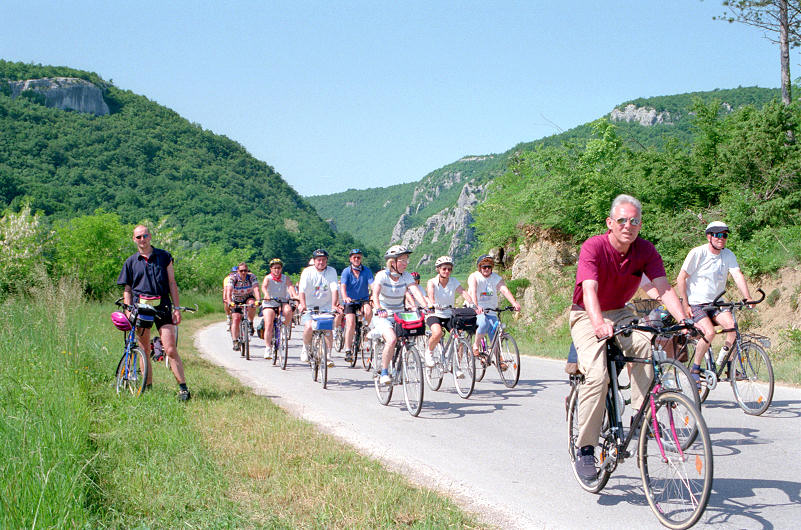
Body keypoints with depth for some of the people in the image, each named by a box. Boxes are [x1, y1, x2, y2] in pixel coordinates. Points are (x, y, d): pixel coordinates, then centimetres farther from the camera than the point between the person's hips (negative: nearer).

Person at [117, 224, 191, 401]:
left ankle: (183, 388, -9)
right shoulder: (131, 262, 12)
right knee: (145, 351, 5)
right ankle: (147, 388, 14)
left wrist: (177, 309, 1)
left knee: (170, 349, -11)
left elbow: (172, 283, 8)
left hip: (162, 307, -2)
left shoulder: (164, 257, 9)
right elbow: (127, 290, 13)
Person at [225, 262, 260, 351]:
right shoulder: (233, 278, -22)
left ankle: (250, 323, -12)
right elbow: (229, 291, -34)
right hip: (236, 300, 0)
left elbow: (256, 289, -34)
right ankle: (235, 342, -11)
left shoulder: (252, 277, -21)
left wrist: (258, 300, -52)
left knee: (252, 304, -34)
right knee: (236, 318, -17)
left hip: (248, 298, 0)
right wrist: (229, 302, -52)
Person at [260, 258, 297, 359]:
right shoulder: (268, 278, -2)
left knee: (288, 310, -33)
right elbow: (264, 286, -22)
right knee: (268, 325, -16)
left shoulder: (285, 278, 2)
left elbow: (291, 286, -17)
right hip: (269, 304, -1)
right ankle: (268, 348, -11)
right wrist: (266, 295, -45)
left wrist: (295, 295, -38)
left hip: (282, 302, 1)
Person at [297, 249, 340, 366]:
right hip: (309, 306, -1)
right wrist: (302, 305, -35)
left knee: (328, 329, -13)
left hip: (326, 306, 1)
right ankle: (306, 347, 7)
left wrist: (334, 305, -29)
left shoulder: (331, 271, -4)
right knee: (309, 327, -22)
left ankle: (328, 356, 2)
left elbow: (334, 289, -14)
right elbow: (302, 290, -19)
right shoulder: (307, 272, -9)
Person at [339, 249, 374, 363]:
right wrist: (345, 297, -40)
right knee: (351, 323, -17)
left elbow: (373, 285, -15)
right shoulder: (346, 272, -6)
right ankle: (348, 350, -10)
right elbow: (343, 286, -20)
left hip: (364, 299, 1)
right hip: (350, 301, -1)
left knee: (368, 310, -32)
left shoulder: (367, 271, -3)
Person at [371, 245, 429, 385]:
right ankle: (384, 374, -15)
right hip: (383, 316, -5)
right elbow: (375, 294, -28)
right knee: (392, 339, -29)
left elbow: (416, 292, -17)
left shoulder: (406, 276, -2)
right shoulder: (382, 275, -13)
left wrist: (426, 306, -35)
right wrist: (379, 309, -46)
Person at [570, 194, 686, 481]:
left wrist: (683, 320, -36)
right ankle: (585, 449, -14)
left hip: (621, 314, 4)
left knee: (646, 344, -30)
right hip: (588, 317, -4)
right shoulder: (593, 247, -22)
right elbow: (589, 289, -36)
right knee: (597, 375, -25)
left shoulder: (645, 250, -9)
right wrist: (598, 323, -54)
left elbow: (663, 287, -19)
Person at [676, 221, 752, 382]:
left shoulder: (728, 255, 2)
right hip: (696, 303, -5)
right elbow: (681, 279, -10)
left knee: (732, 325, -20)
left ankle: (728, 366, -2)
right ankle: (695, 369, -7)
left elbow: (738, 276, -9)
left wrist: (747, 299, -24)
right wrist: (685, 305, -13)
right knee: (710, 332, -26)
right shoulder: (698, 253, -12)